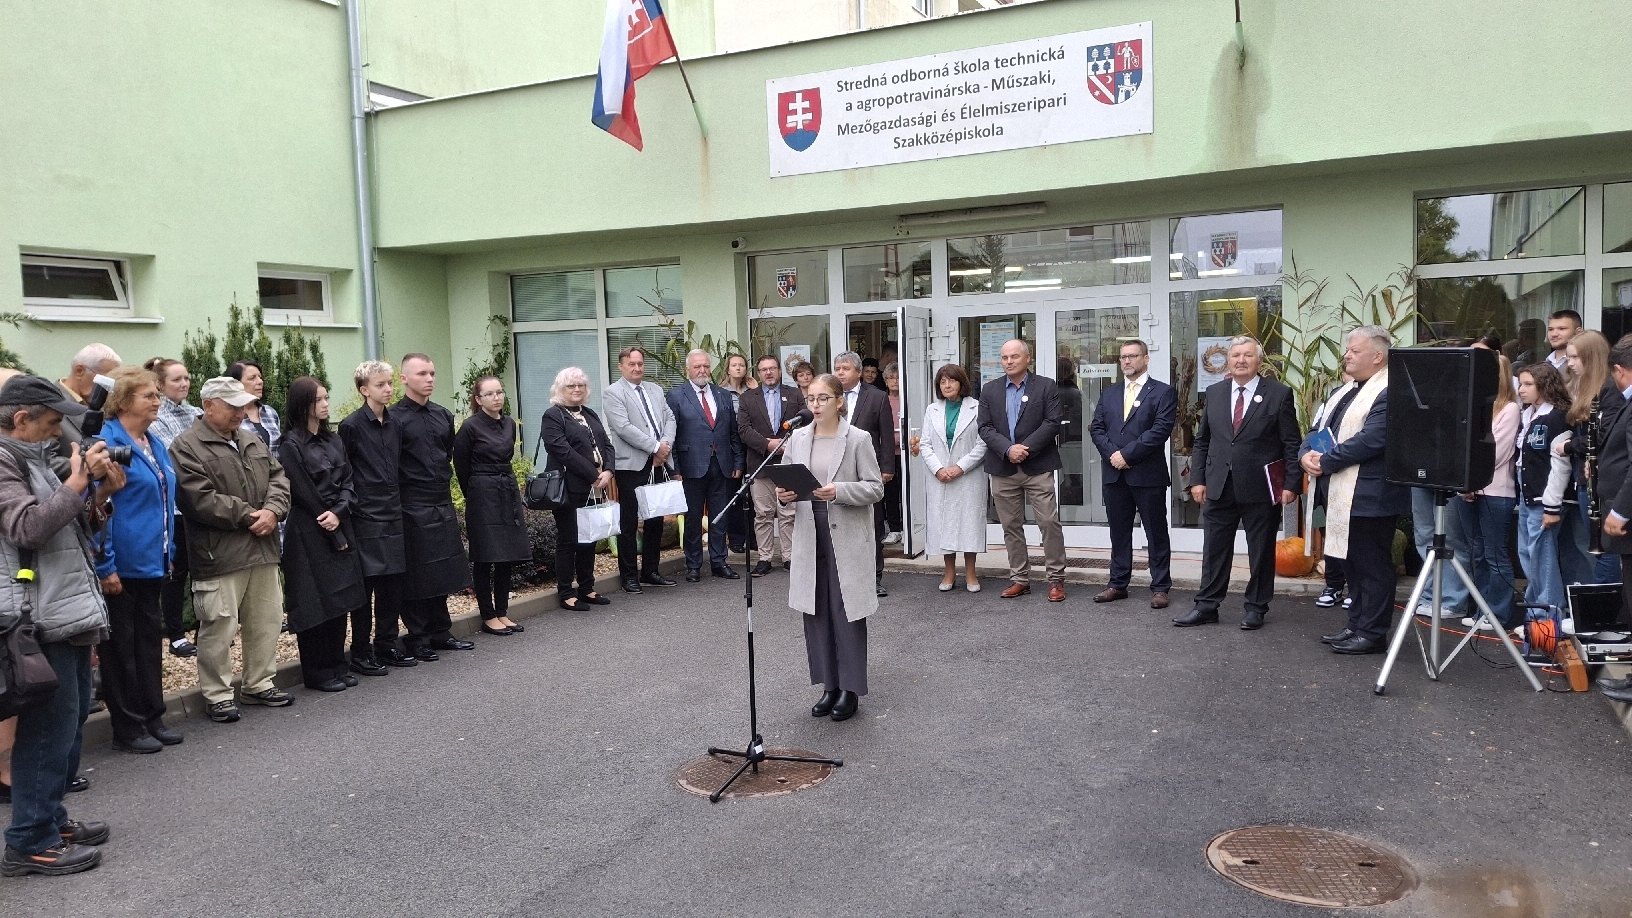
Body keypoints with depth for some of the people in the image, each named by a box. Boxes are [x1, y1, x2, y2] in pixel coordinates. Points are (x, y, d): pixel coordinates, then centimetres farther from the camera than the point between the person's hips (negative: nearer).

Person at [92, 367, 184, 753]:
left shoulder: (155, 444, 12)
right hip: (121, 565, -8)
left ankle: (152, 717, 24)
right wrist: (105, 566, -19)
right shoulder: (108, 442, -14)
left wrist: (169, 552, 16)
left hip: (151, 562, 8)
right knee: (121, 644, 3)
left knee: (150, 638, 14)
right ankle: (127, 727, 12)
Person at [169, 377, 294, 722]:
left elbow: (278, 476, 11)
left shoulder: (252, 440, 15)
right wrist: (250, 516, -13)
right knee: (219, 628, -1)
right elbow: (202, 500, -17)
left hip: (262, 550, 7)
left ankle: (259, 684, 27)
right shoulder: (187, 447, -9)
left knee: (266, 621, 13)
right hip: (219, 555, -7)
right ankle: (219, 696, 12)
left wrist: (272, 510, -8)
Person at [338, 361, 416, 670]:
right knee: (365, 586, 0)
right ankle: (361, 653, 10)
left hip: (393, 515, 6)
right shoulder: (352, 425, -8)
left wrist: (398, 502, 13)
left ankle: (386, 646, 20)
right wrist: (351, 505, -9)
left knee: (393, 585, 9)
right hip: (366, 517, -6)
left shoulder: (394, 424, 11)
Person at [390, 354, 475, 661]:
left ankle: (440, 633, 23)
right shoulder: (395, 418, -10)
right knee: (416, 575, 2)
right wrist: (401, 499, -10)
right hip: (413, 507, -6)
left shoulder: (443, 415, 10)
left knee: (442, 572, 12)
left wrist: (442, 481, 14)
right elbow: (389, 467, -12)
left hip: (443, 504, 7)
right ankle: (417, 638, 12)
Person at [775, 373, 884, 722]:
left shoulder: (858, 439, -5)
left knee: (847, 613, 2)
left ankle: (850, 688, 14)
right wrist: (784, 494, -9)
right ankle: (829, 685, 21)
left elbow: (875, 487, -7)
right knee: (816, 612, 9)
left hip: (846, 536, -4)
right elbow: (788, 482, 13)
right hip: (809, 535, 4)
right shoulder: (797, 438, 7)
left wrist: (840, 491, -21)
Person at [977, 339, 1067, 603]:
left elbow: (1053, 422, -7)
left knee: (1049, 522, -4)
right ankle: (1019, 579, 17)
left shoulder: (1046, 387, 1)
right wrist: (1008, 449, -14)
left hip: (1038, 466, -3)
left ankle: (1056, 578, 7)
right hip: (1003, 469, 3)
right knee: (1011, 526, 8)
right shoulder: (990, 390, 9)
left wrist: (1026, 449, -15)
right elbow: (985, 428, 2)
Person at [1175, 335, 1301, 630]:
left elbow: (1292, 444, -3)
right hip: (1219, 486, 3)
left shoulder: (1278, 394, -3)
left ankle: (1256, 608, 19)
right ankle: (1206, 606, 15)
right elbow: (1202, 441, 10)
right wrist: (1198, 479, 4)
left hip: (1261, 487, -3)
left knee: (1261, 551, 7)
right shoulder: (1214, 393, 8)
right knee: (1214, 550, 7)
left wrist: (1291, 483, -9)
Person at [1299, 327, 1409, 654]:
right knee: (1353, 565, 16)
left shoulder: (1389, 393, -15)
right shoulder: (1349, 392, 17)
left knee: (1373, 566, 1)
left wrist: (1325, 462, -16)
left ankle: (1372, 634, 9)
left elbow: (1369, 440, -25)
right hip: (1344, 497, 10)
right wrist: (1307, 453, -4)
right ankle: (1357, 625, 26)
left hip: (1370, 498, -10)